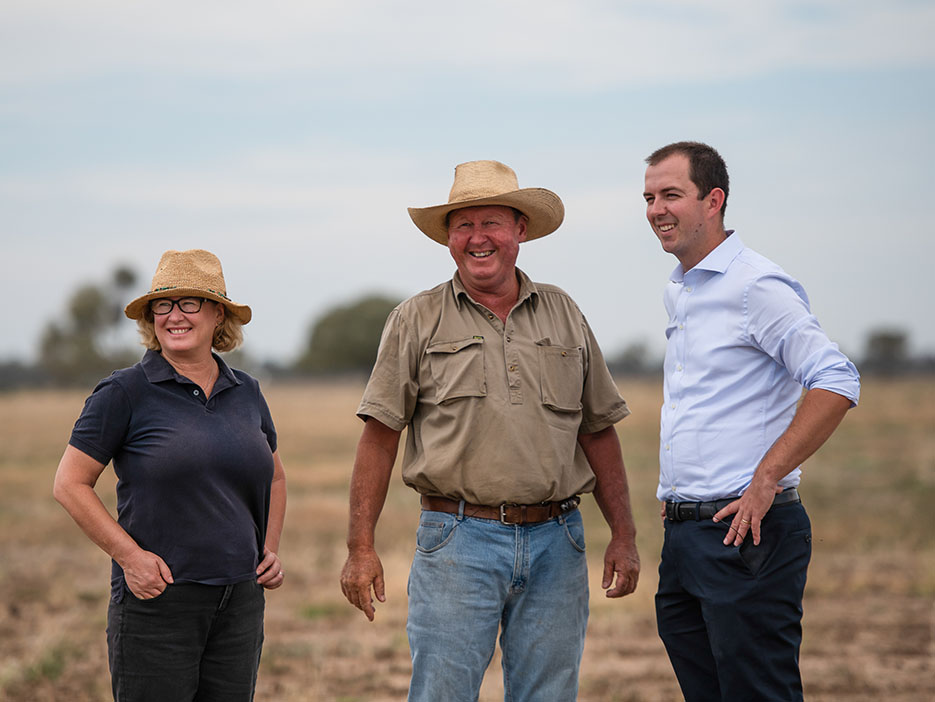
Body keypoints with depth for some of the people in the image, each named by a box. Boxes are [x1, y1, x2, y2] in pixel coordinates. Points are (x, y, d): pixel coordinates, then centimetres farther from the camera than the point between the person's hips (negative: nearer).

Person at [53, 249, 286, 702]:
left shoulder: (246, 393, 11)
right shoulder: (125, 393, -4)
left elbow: (274, 478, 27)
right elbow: (70, 484, -4)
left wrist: (271, 549, 12)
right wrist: (129, 555, -13)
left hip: (239, 601, 5)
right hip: (157, 598, -5)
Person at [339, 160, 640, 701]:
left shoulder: (563, 314, 13)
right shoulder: (417, 322, 4)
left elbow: (599, 432, 15)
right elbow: (380, 437, 1)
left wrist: (624, 536, 10)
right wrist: (361, 548, -5)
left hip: (555, 541, 3)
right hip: (458, 542, -3)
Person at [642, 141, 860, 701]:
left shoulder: (756, 287, -11)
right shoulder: (680, 293, 17)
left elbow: (837, 383, -19)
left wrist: (765, 481, -20)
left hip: (745, 531, -9)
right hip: (683, 532, 9)